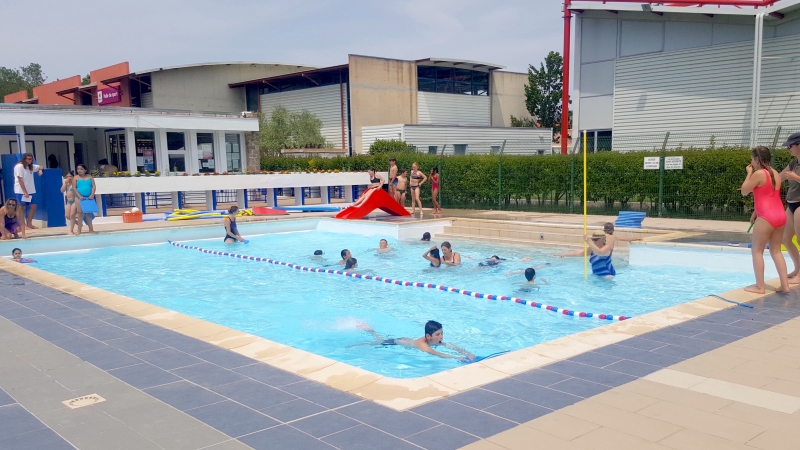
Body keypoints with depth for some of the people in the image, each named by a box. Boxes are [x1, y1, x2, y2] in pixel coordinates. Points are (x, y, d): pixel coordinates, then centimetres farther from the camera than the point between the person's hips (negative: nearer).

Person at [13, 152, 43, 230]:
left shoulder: (31, 166, 12)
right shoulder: (19, 166, -11)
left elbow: (40, 166, 29)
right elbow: (20, 180, -16)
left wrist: (40, 170, 2)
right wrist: (25, 192, -19)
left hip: (30, 191, 8)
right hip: (21, 191, -8)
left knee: (33, 206, 7)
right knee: (22, 208, -4)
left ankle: (29, 223, 15)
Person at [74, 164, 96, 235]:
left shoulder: (89, 177, 8)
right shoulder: (76, 178, 3)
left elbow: (94, 186, 1)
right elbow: (74, 188, -4)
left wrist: (92, 195, -13)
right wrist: (79, 196, -15)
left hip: (89, 197, 2)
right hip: (80, 198, -2)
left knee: (89, 213, 7)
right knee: (80, 213, -4)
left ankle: (91, 229, 14)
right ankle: (79, 230, 0)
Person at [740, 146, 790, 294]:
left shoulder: (759, 173, -11)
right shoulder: (776, 174, 15)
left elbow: (744, 191, -3)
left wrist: (749, 173, 4)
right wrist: (756, 212, 28)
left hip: (766, 217, -8)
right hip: (780, 215, 8)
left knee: (757, 251, 2)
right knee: (776, 251, 15)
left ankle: (759, 286, 2)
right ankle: (785, 285, 13)